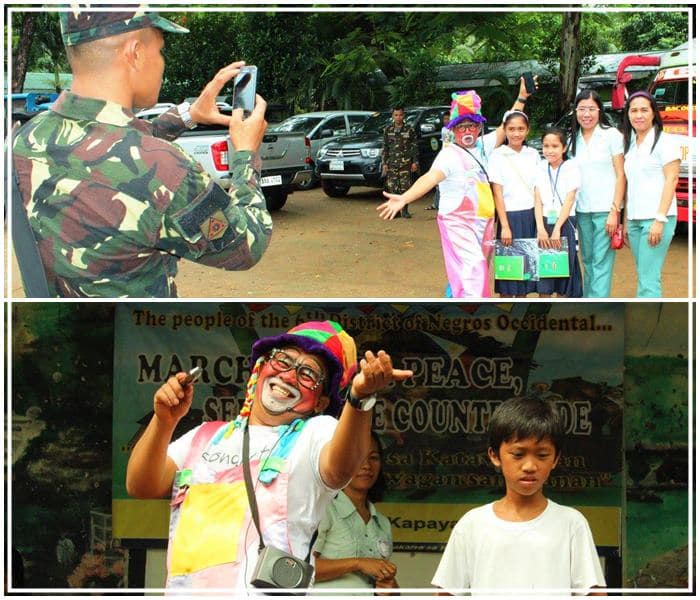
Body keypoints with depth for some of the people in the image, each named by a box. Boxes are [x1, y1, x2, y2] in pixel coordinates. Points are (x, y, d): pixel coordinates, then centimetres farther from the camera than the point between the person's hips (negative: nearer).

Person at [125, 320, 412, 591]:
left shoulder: (316, 433, 9)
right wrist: (164, 421, -4)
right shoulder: (205, 436, 23)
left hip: (264, 584, -4)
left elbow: (339, 468, -13)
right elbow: (140, 486, 12)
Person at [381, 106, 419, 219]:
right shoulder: (388, 130, 7)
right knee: (392, 187, -2)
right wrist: (384, 163, 4)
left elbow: (414, 146, 5)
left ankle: (404, 210, 6)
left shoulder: (409, 130, 3)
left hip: (405, 163, -1)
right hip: (392, 163, 1)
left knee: (405, 187, -2)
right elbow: (384, 147, 9)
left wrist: (415, 162, -1)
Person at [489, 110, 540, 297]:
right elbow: (497, 193, -7)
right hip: (510, 215, -4)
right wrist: (505, 226, -13)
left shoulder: (533, 155, 7)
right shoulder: (498, 156, -5)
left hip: (532, 216, 4)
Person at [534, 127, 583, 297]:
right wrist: (541, 228, -13)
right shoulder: (540, 170, 5)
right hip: (545, 223, 3)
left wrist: (557, 230, -18)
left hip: (565, 223, -3)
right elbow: (538, 201, 0)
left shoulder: (571, 169, -5)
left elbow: (569, 201, -11)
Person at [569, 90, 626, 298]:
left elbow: (620, 176, -4)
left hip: (605, 210, -5)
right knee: (587, 261, 9)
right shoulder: (573, 140, 11)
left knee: (601, 263, -8)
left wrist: (615, 211, -11)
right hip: (581, 210, 5)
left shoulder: (612, 136, -2)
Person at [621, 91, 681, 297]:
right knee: (643, 277, 7)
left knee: (648, 279, -12)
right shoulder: (630, 144, 16)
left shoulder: (665, 141, -4)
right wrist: (626, 222, 14)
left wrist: (660, 219, -17)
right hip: (635, 219, 7)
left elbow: (671, 180, -10)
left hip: (655, 218, -7)